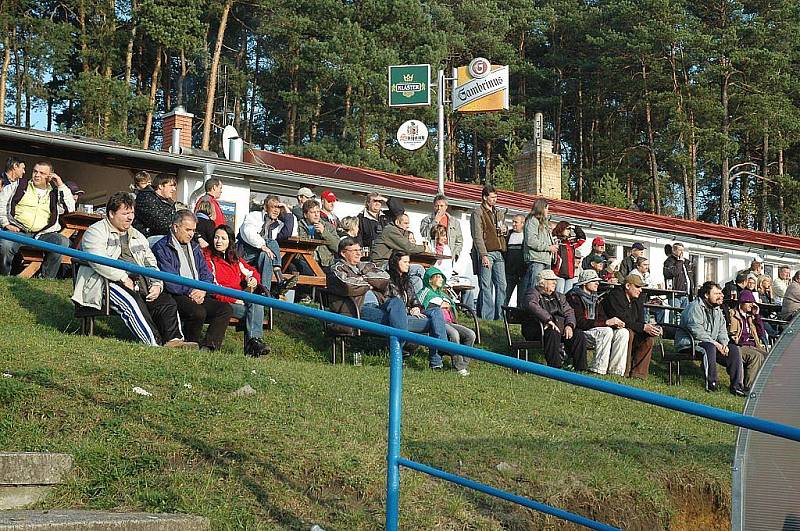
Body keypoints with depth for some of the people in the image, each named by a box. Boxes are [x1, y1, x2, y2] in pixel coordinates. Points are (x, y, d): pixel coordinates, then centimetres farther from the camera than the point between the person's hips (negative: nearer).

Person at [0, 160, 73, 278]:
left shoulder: (54, 192, 20)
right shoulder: (20, 185, 17)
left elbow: (71, 208, 7)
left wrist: (61, 186, 6)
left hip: (43, 234, 1)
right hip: (17, 231, -1)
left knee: (63, 242, -29)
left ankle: (47, 280, -20)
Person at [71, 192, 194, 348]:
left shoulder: (137, 236, 28)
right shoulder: (96, 231, 5)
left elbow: (151, 263, 24)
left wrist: (157, 284, 3)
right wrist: (123, 277, -18)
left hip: (140, 281, 7)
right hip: (107, 282, -7)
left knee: (167, 301, -18)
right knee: (132, 301, -36)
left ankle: (174, 340, -31)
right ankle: (155, 344, -43)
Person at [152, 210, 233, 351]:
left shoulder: (194, 247, 23)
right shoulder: (161, 248, -1)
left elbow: (206, 273, 17)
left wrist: (202, 290, -4)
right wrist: (191, 292, -13)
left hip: (198, 295, 7)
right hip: (175, 297, -7)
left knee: (226, 309, -14)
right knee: (198, 312, -34)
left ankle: (209, 346, -21)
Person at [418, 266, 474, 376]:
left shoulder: (443, 294, 35)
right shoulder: (425, 292, 13)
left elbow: (454, 310, 37)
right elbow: (421, 308, -6)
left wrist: (449, 307, 14)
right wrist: (440, 306, -2)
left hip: (449, 323, 7)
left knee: (470, 334, -20)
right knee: (453, 333, -37)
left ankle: (463, 363, -19)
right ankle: (459, 366, -31)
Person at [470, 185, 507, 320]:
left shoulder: (497, 213, 21)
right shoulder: (478, 213, -2)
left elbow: (504, 227, 34)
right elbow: (477, 236, -10)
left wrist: (505, 230, 8)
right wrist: (483, 255, -18)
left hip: (498, 253, 7)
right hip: (485, 253, -7)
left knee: (501, 285, 4)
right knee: (486, 286, -6)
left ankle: (500, 315, 9)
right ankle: (487, 317, -5)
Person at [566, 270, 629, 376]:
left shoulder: (595, 299, 19)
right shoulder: (574, 297, -8)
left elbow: (602, 318, 13)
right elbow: (580, 322, -19)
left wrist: (614, 323, -11)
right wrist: (607, 322, -23)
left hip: (595, 330, 8)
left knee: (623, 332, -13)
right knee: (606, 331, -32)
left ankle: (615, 370, -18)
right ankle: (598, 369, -29)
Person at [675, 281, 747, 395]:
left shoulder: (717, 309, 15)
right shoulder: (695, 307, -14)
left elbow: (722, 330, 15)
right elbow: (697, 331, -24)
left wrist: (724, 344, -6)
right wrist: (715, 344, -23)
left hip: (712, 343, 9)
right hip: (690, 343, -9)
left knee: (734, 349, -8)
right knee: (710, 347, -38)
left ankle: (736, 386, -9)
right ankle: (711, 383, -29)